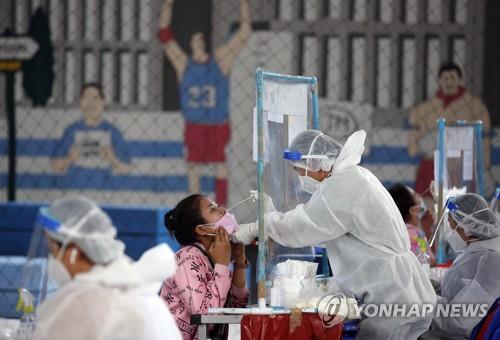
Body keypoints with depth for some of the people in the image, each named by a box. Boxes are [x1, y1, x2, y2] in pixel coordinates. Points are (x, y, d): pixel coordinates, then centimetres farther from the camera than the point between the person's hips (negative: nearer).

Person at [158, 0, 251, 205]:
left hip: (218, 125, -1)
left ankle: (221, 208, 3)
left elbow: (244, 32, -1)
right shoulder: (183, 63, 3)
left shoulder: (220, 60, 2)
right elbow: (165, 34, -3)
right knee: (193, 166, 3)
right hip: (194, 125, 1)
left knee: (220, 164, 0)